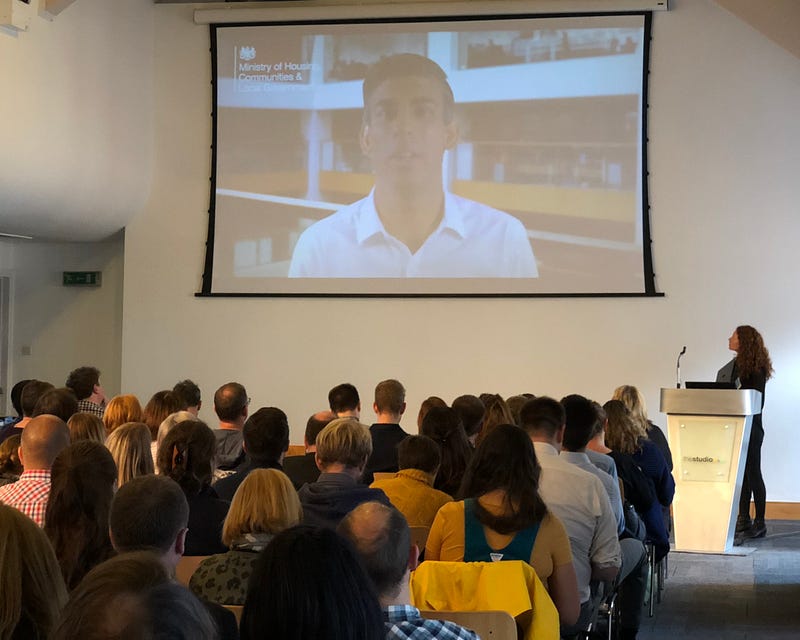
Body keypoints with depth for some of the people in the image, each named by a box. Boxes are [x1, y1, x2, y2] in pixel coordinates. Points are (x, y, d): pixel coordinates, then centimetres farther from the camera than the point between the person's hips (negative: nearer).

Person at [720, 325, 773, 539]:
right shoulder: (735, 364, 13)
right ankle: (743, 519, 16)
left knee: (752, 473, -4)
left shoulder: (756, 367, -11)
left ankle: (760, 523, 0)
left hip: (749, 426, -8)